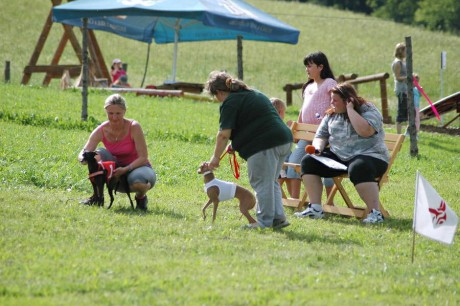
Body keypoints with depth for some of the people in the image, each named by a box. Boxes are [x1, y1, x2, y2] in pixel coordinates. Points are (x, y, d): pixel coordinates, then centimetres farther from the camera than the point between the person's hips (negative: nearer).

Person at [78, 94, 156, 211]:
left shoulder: (134, 127, -20)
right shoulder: (102, 130, -12)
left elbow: (143, 158, -20)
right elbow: (83, 154, -17)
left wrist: (125, 169, -35)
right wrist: (85, 159, -42)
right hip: (117, 169, 3)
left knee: (137, 182, -39)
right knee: (100, 154, -24)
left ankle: (141, 197, -1)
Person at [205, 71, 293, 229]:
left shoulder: (230, 103, -5)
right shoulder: (253, 93, 24)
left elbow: (224, 134, -10)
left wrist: (216, 157, 0)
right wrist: (235, 145, 28)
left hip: (265, 145, -9)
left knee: (262, 184, -1)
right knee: (271, 182, 18)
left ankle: (264, 222, 3)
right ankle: (278, 217, 15)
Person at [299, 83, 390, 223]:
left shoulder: (369, 111, -5)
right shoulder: (331, 115, 14)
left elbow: (365, 131, -25)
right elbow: (320, 137, 18)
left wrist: (350, 109, -18)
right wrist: (318, 147, -6)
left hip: (370, 156, -7)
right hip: (338, 158, 7)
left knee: (358, 168, -41)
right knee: (308, 161, -8)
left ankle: (375, 213, -42)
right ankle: (315, 208, -13)